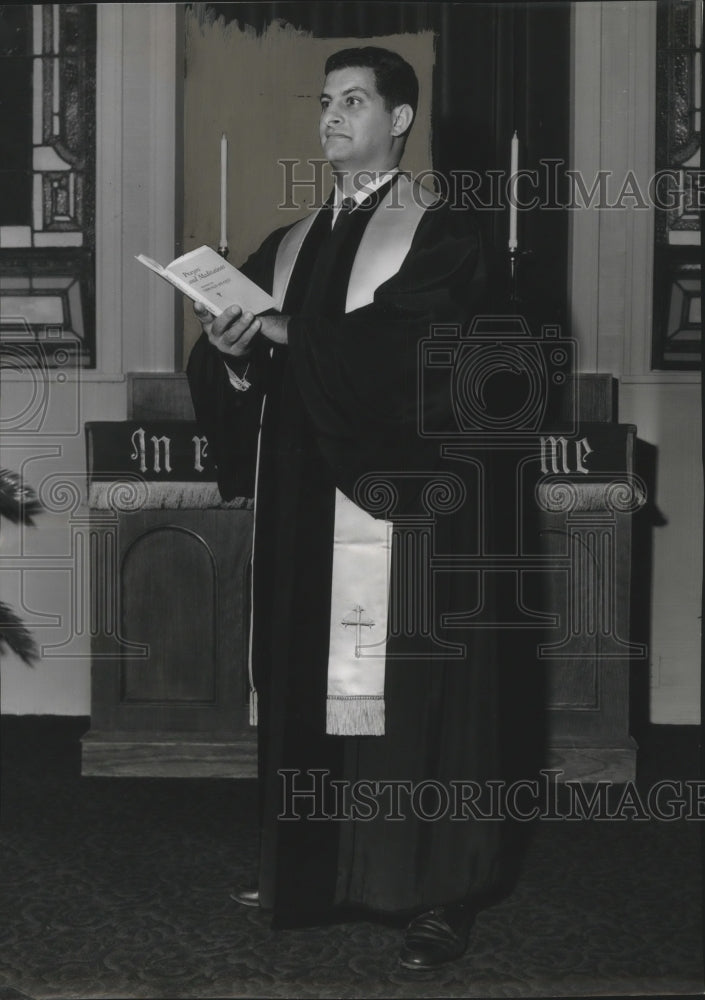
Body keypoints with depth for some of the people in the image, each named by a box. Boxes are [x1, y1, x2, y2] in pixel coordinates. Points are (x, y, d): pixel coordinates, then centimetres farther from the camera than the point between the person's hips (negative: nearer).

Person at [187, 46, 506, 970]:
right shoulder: (288, 247, 17)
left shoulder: (442, 235, 0)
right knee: (308, 688, 6)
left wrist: (290, 332, -15)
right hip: (304, 506, 6)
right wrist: (234, 356, -9)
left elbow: (411, 347, -16)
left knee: (410, 688, -4)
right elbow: (230, 374, 13)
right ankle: (312, 870, 18)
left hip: (404, 498, -5)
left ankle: (437, 893, 3)